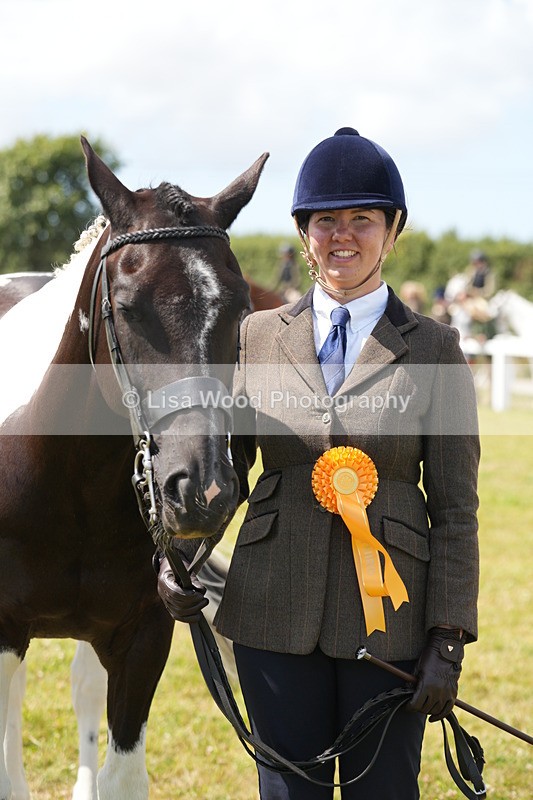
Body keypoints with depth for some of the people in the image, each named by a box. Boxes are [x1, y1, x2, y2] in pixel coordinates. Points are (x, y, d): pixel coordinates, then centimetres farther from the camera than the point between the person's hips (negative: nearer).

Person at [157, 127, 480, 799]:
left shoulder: (434, 351, 0)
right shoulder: (257, 337, 6)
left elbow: (455, 508, -1)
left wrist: (447, 642, -7)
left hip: (387, 617, -1)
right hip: (274, 613, 2)